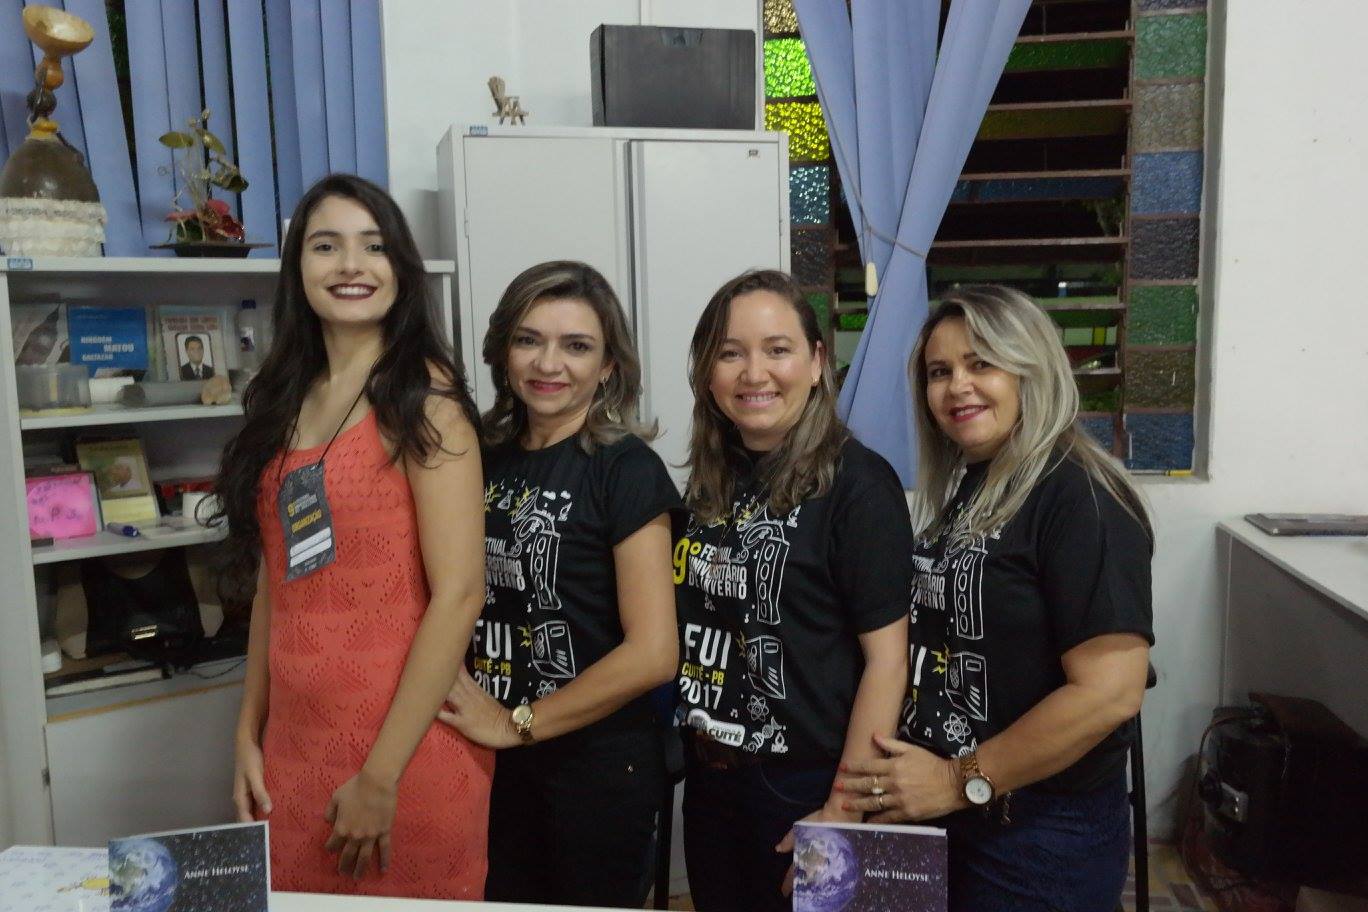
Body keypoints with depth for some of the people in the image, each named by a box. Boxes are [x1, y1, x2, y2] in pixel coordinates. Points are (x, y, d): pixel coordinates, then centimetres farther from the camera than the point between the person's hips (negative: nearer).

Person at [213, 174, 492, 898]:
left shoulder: (422, 394, -10)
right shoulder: (286, 401, 7)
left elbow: (459, 592, -16)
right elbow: (275, 584, 12)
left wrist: (382, 775, -15)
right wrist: (249, 736, 10)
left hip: (407, 750, -5)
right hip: (294, 748, 6)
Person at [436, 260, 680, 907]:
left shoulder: (625, 470, -14)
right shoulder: (484, 459, 2)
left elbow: (652, 653, -18)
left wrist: (514, 723, -13)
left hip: (599, 764, -5)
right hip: (490, 762, 5)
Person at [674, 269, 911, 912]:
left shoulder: (857, 484, -15)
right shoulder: (709, 483, 4)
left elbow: (886, 659, -17)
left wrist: (842, 810, -17)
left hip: (805, 787, -6)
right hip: (708, 778, 6)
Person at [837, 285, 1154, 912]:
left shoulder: (1080, 499, -18)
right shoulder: (959, 491, 7)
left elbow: (1109, 691, -24)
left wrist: (962, 780, -17)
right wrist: (898, 777, 3)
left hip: (1042, 835, -7)